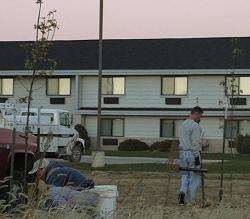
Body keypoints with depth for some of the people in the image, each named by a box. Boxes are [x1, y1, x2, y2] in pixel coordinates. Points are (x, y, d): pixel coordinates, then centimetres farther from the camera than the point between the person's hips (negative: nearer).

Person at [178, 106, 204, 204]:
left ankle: (183, 192, -11)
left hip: (183, 153, 8)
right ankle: (191, 200, 0)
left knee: (185, 176, 13)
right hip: (193, 153, -8)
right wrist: (197, 157, -17)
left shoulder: (183, 124, 15)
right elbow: (195, 143, -18)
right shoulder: (195, 126, -13)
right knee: (195, 177, 1)